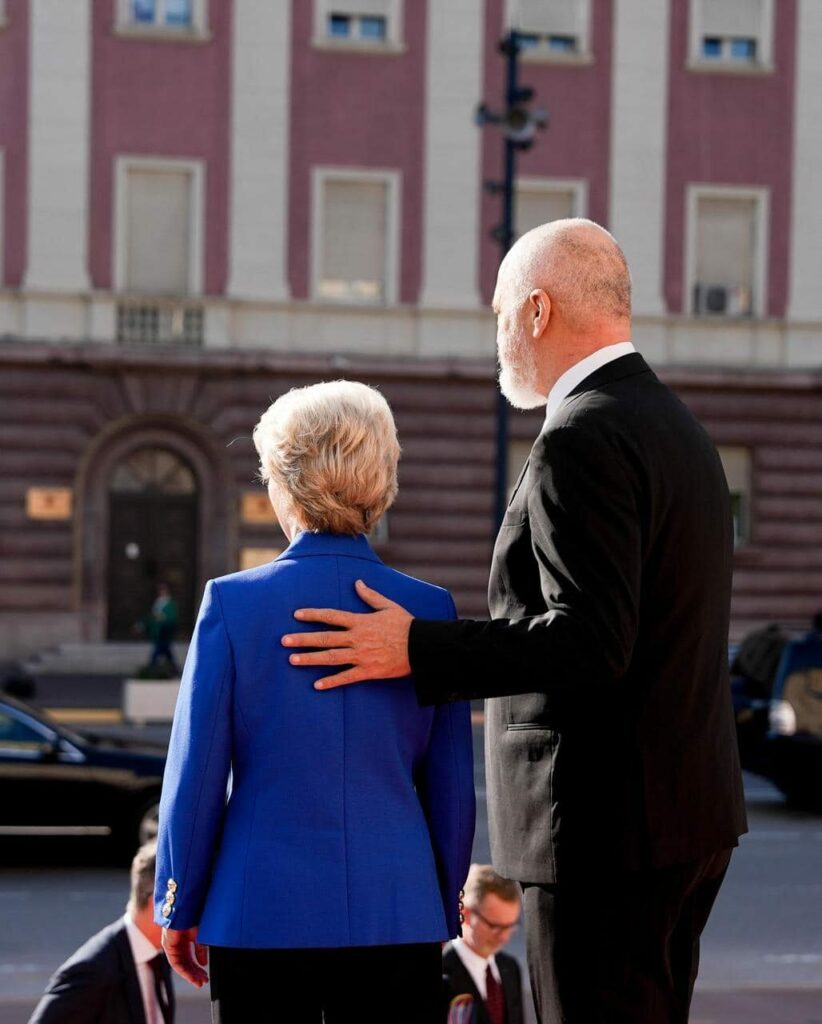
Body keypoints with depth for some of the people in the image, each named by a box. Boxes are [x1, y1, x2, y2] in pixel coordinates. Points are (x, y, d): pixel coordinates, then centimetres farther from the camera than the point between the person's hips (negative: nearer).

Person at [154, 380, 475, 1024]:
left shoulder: (233, 602, -6)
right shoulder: (430, 609, 0)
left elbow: (196, 777, -3)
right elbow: (452, 788, 5)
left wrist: (180, 907, 8)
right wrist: (444, 910, 17)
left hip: (262, 916, -1)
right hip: (398, 917, 1)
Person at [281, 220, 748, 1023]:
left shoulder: (580, 442, -16)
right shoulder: (676, 426, 16)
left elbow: (590, 642, -24)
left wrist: (416, 650, -19)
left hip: (608, 830, -10)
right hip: (687, 810, 10)